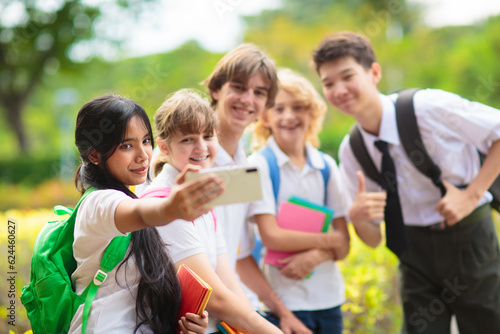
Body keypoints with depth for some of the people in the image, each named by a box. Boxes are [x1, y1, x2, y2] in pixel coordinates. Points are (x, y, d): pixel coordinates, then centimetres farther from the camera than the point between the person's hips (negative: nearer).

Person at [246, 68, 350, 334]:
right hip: (285, 299, -4)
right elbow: (271, 236, -11)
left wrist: (316, 255, -15)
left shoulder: (327, 166, 7)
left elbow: (344, 245, 4)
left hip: (329, 298, 4)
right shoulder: (259, 165, -5)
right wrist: (328, 240, -5)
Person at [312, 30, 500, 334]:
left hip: (469, 239, -3)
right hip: (415, 249, 3)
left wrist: (471, 194, -18)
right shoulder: (351, 151, -4)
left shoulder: (429, 107, -18)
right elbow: (373, 238, 1)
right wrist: (357, 217, -22)